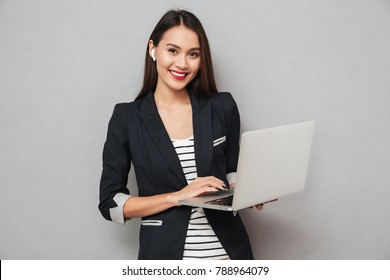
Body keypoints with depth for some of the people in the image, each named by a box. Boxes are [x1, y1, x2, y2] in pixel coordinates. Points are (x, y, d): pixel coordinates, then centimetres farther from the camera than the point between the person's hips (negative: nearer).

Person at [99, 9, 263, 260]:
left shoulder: (223, 107, -3)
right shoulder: (127, 118, -7)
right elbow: (110, 203, -7)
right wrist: (176, 197, -19)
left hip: (229, 249, 2)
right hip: (166, 252, -2)